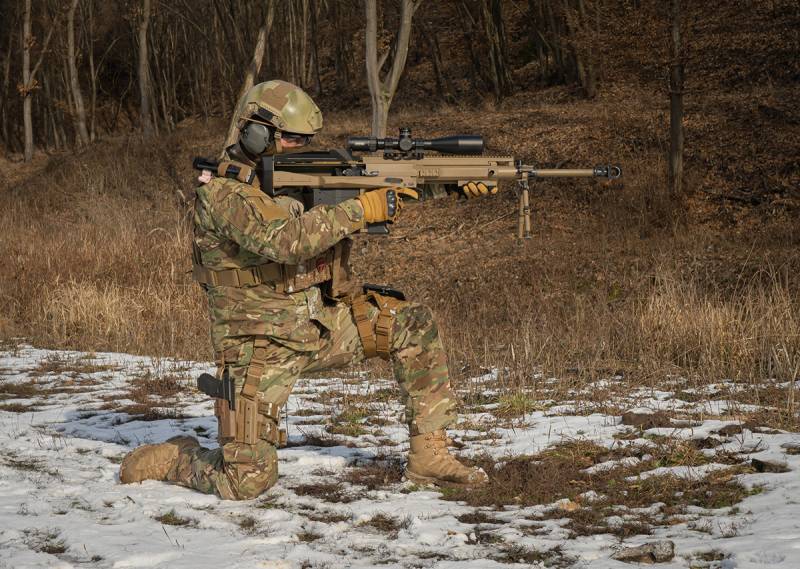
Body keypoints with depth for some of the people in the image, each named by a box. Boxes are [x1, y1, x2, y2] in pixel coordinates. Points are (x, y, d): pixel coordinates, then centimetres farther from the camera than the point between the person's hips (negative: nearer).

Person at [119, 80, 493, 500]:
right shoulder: (222, 194, -17)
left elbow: (396, 195, 6)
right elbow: (284, 239, -34)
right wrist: (361, 210, -30)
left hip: (318, 323, 7)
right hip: (262, 346, -7)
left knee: (411, 324, -8)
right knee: (249, 481, -13)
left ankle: (429, 456, -3)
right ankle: (173, 459, 18)